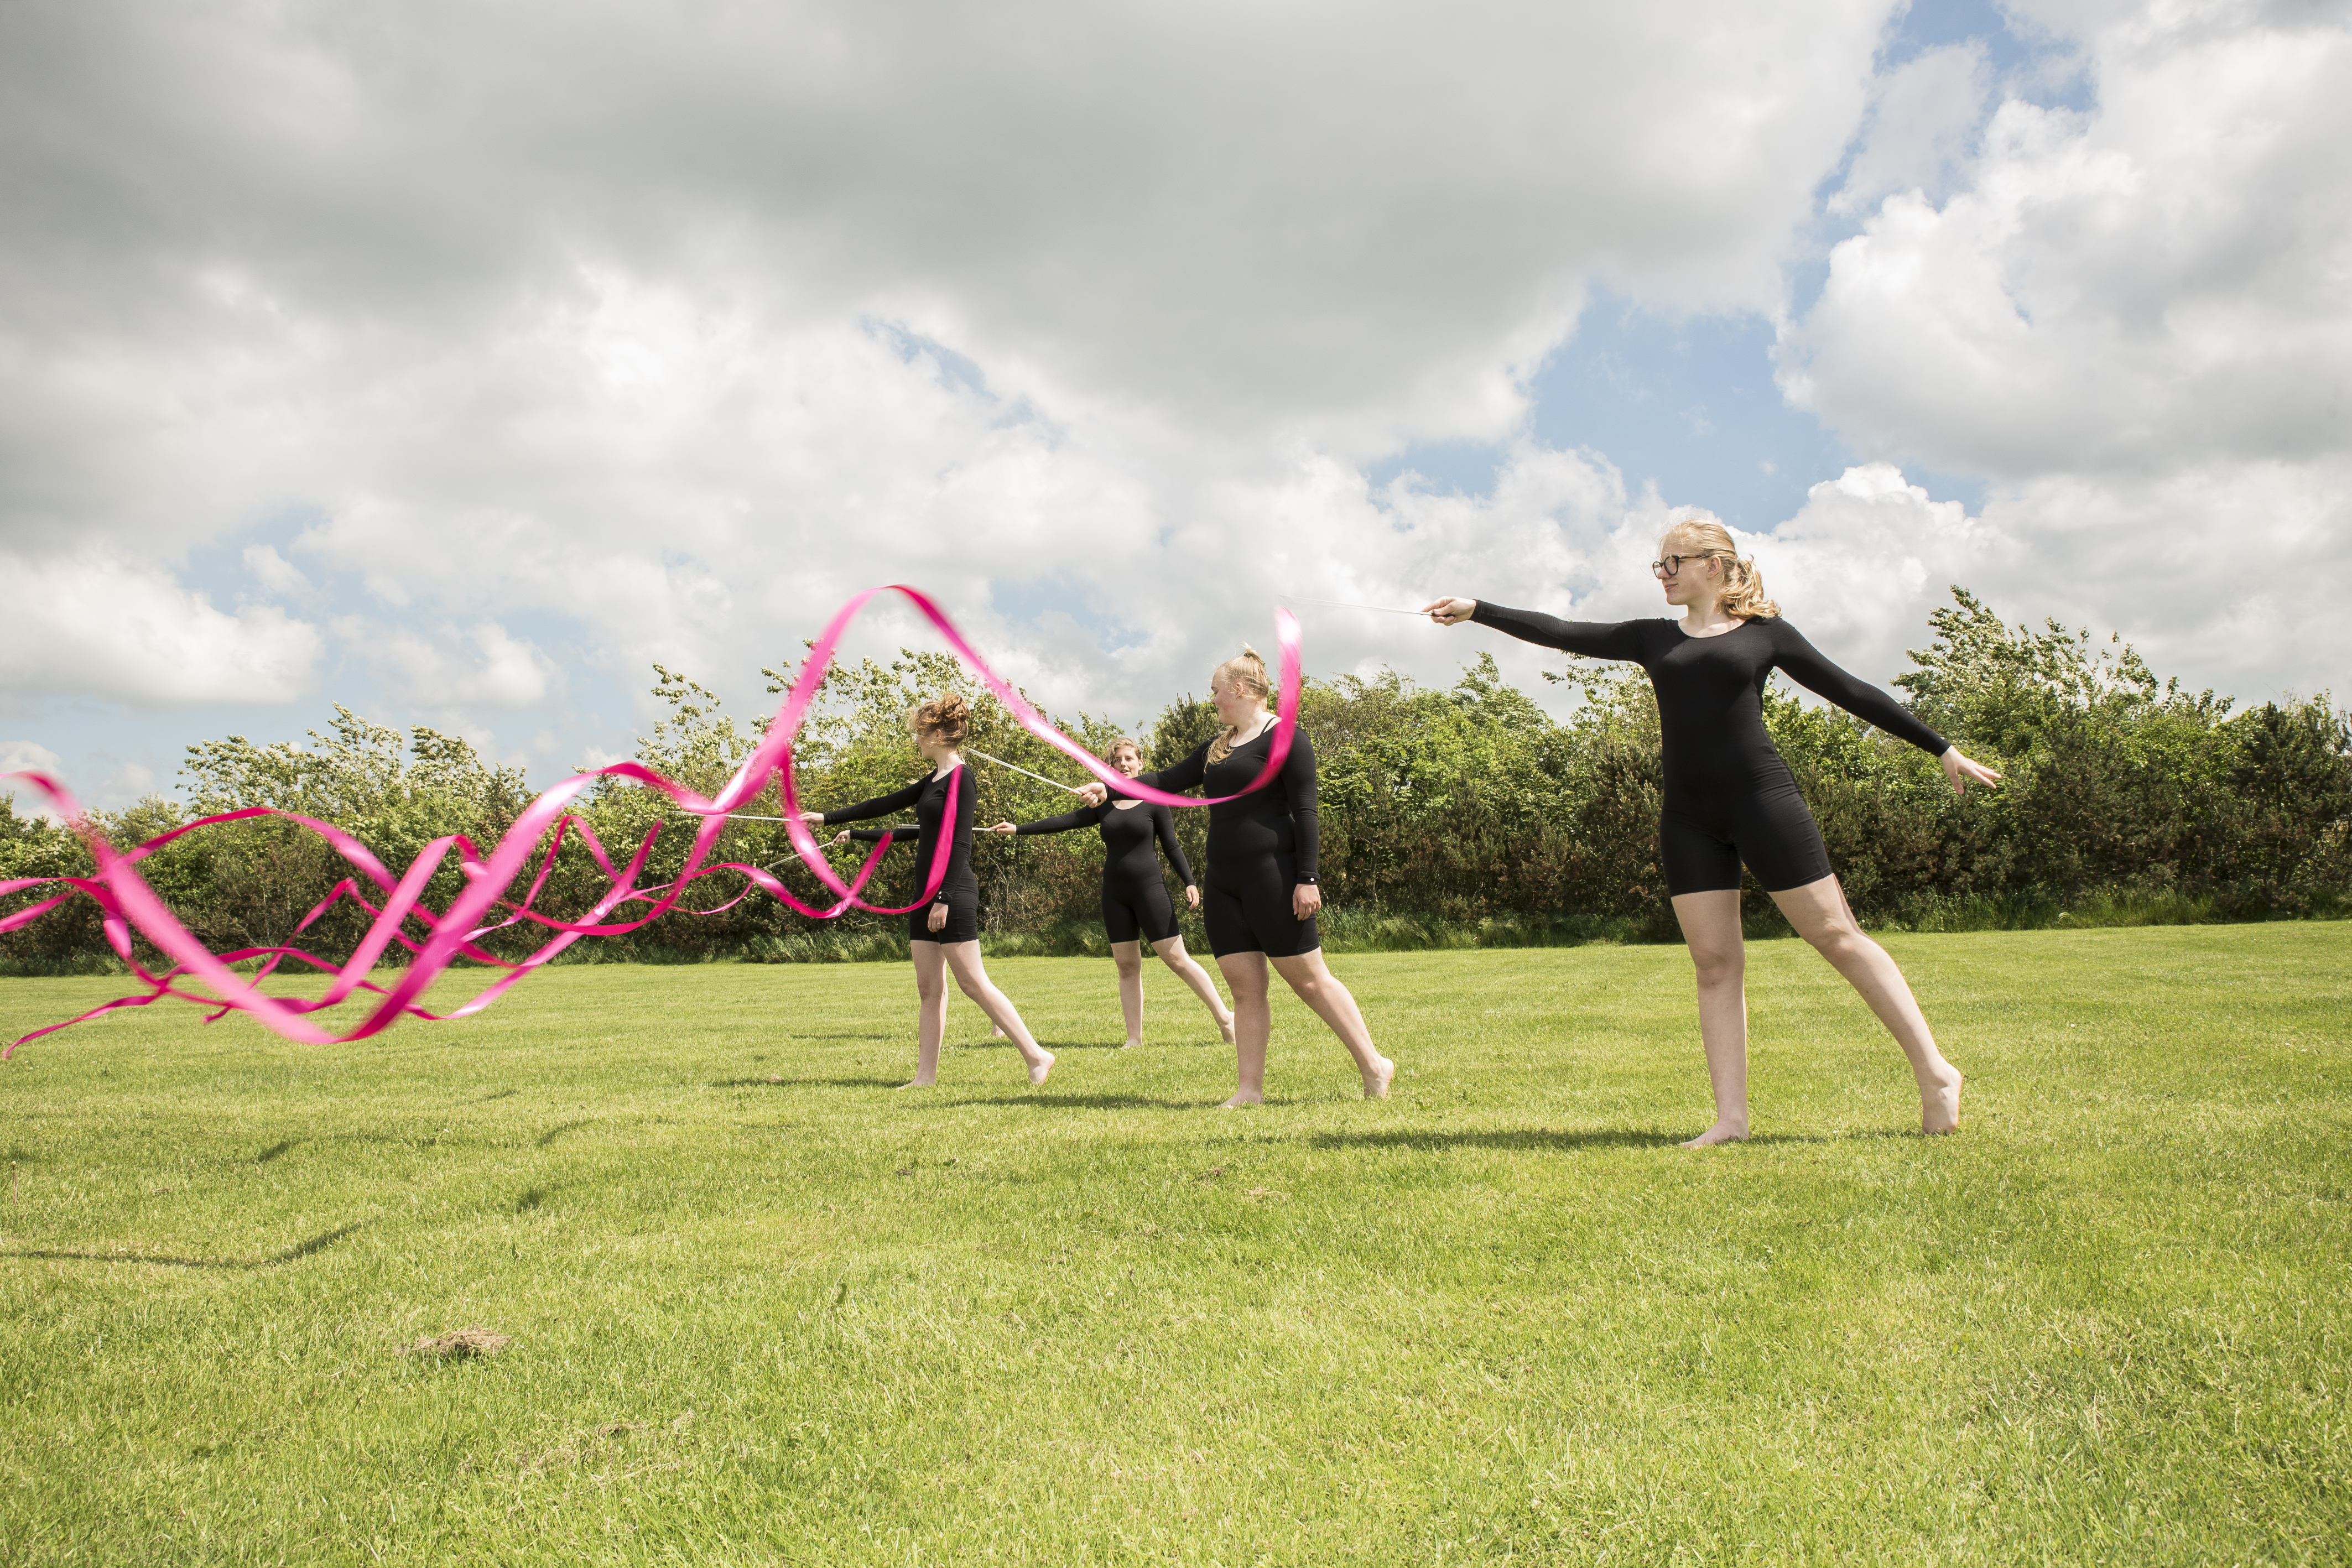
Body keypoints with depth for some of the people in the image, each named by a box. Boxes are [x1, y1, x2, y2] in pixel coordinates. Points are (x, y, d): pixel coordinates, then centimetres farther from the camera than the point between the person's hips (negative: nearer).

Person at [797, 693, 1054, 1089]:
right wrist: (827, 818, 25)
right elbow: (886, 804, 24)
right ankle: (926, 1075, 10)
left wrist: (944, 898, -20)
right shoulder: (934, 780, 16)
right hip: (927, 893, 9)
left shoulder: (960, 778, -11)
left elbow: (959, 844, -17)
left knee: (973, 982, -7)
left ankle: (1036, 1055, -1)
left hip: (953, 893, -9)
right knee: (929, 988, 7)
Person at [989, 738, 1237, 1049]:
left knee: (1178, 959, -7)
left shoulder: (1154, 803, 1)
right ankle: (1135, 1038, 8)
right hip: (1114, 894, 4)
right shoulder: (1104, 806, 10)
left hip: (1149, 889, -4)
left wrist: (1189, 882, -10)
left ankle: (1225, 1019, -1)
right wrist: (1018, 829, 7)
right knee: (1127, 966, 4)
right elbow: (1064, 821, 10)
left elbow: (1172, 846, 1)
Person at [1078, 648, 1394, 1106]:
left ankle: (1373, 1066, 7)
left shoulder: (1284, 737, -6)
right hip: (1224, 881, 8)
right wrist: (1109, 788, 8)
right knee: (1245, 987, 5)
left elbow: (1305, 810, -12)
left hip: (1271, 876, -8)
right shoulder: (1219, 749, 19)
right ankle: (1251, 1089, 7)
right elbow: (1169, 780, 19)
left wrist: (1307, 879, -18)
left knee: (1309, 980, -4)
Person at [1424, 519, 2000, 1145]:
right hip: (1689, 818, 4)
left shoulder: (1765, 633, 6)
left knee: (1837, 936, -2)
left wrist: (1942, 749, 10)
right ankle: (1731, 1117, 3)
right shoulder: (1653, 639, 15)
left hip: (1762, 798, -3)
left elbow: (1850, 692, 9)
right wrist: (1475, 610, -1)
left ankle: (1936, 1074, 7)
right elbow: (1559, 633, 8)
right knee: (1714, 962, 1)